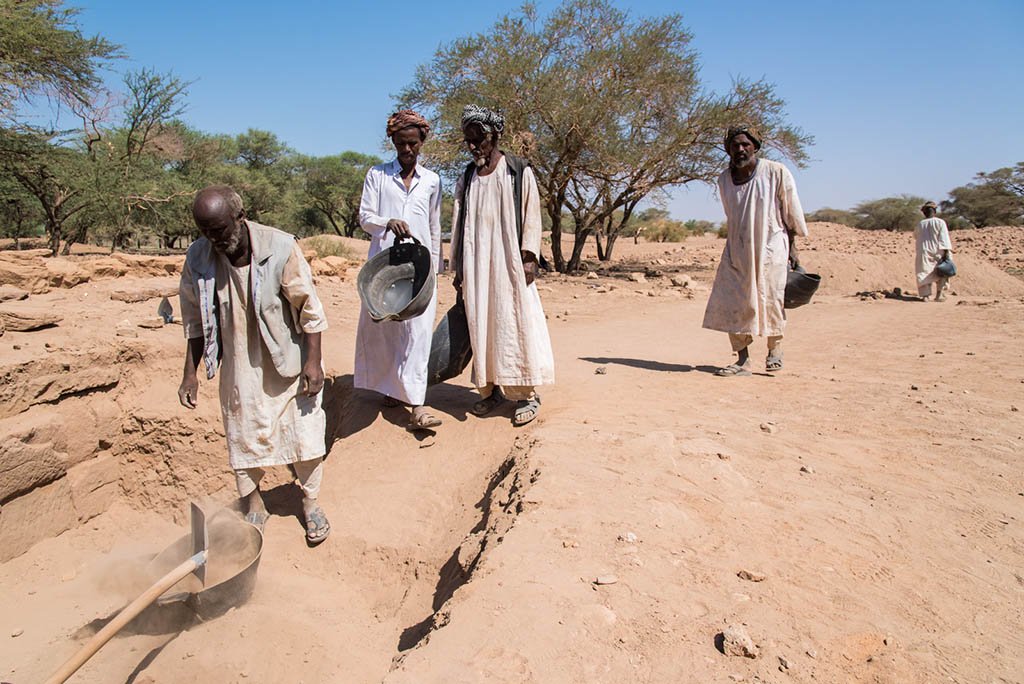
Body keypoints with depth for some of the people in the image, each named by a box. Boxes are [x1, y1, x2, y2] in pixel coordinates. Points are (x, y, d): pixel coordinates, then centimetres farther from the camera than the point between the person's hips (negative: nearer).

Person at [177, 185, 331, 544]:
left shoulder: (280, 247, -19)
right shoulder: (198, 257, -9)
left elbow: (309, 307, -13)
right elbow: (195, 319, 4)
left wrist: (313, 361, -13)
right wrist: (190, 372, 5)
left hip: (288, 361, -2)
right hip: (240, 368, 3)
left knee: (304, 431, 6)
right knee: (244, 434, 13)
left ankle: (310, 501, 28)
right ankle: (253, 505, 35)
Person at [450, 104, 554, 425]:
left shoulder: (519, 172, 1)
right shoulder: (467, 178, 13)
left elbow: (531, 216, -1)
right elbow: (458, 223, 14)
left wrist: (529, 256, -10)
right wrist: (458, 267, 11)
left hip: (509, 261, -4)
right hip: (477, 264, 4)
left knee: (515, 322, -5)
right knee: (481, 324, 5)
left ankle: (527, 393, 2)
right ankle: (491, 388, 15)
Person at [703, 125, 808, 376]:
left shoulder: (777, 173, -8)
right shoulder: (724, 179, 5)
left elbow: (792, 212, 0)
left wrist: (792, 246, 2)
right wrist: (734, 242, 16)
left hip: (771, 247, -4)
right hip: (736, 251, 4)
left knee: (770, 300, -1)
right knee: (730, 303, -3)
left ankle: (775, 349, 26)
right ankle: (743, 360, 6)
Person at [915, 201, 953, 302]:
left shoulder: (920, 224, 5)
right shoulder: (940, 222, -5)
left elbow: (915, 235, 24)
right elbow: (944, 238, -11)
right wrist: (946, 252, -13)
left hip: (924, 252, 2)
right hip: (937, 252, -2)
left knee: (924, 274, 3)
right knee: (941, 273, 14)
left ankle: (925, 295, -9)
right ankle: (939, 294, 9)